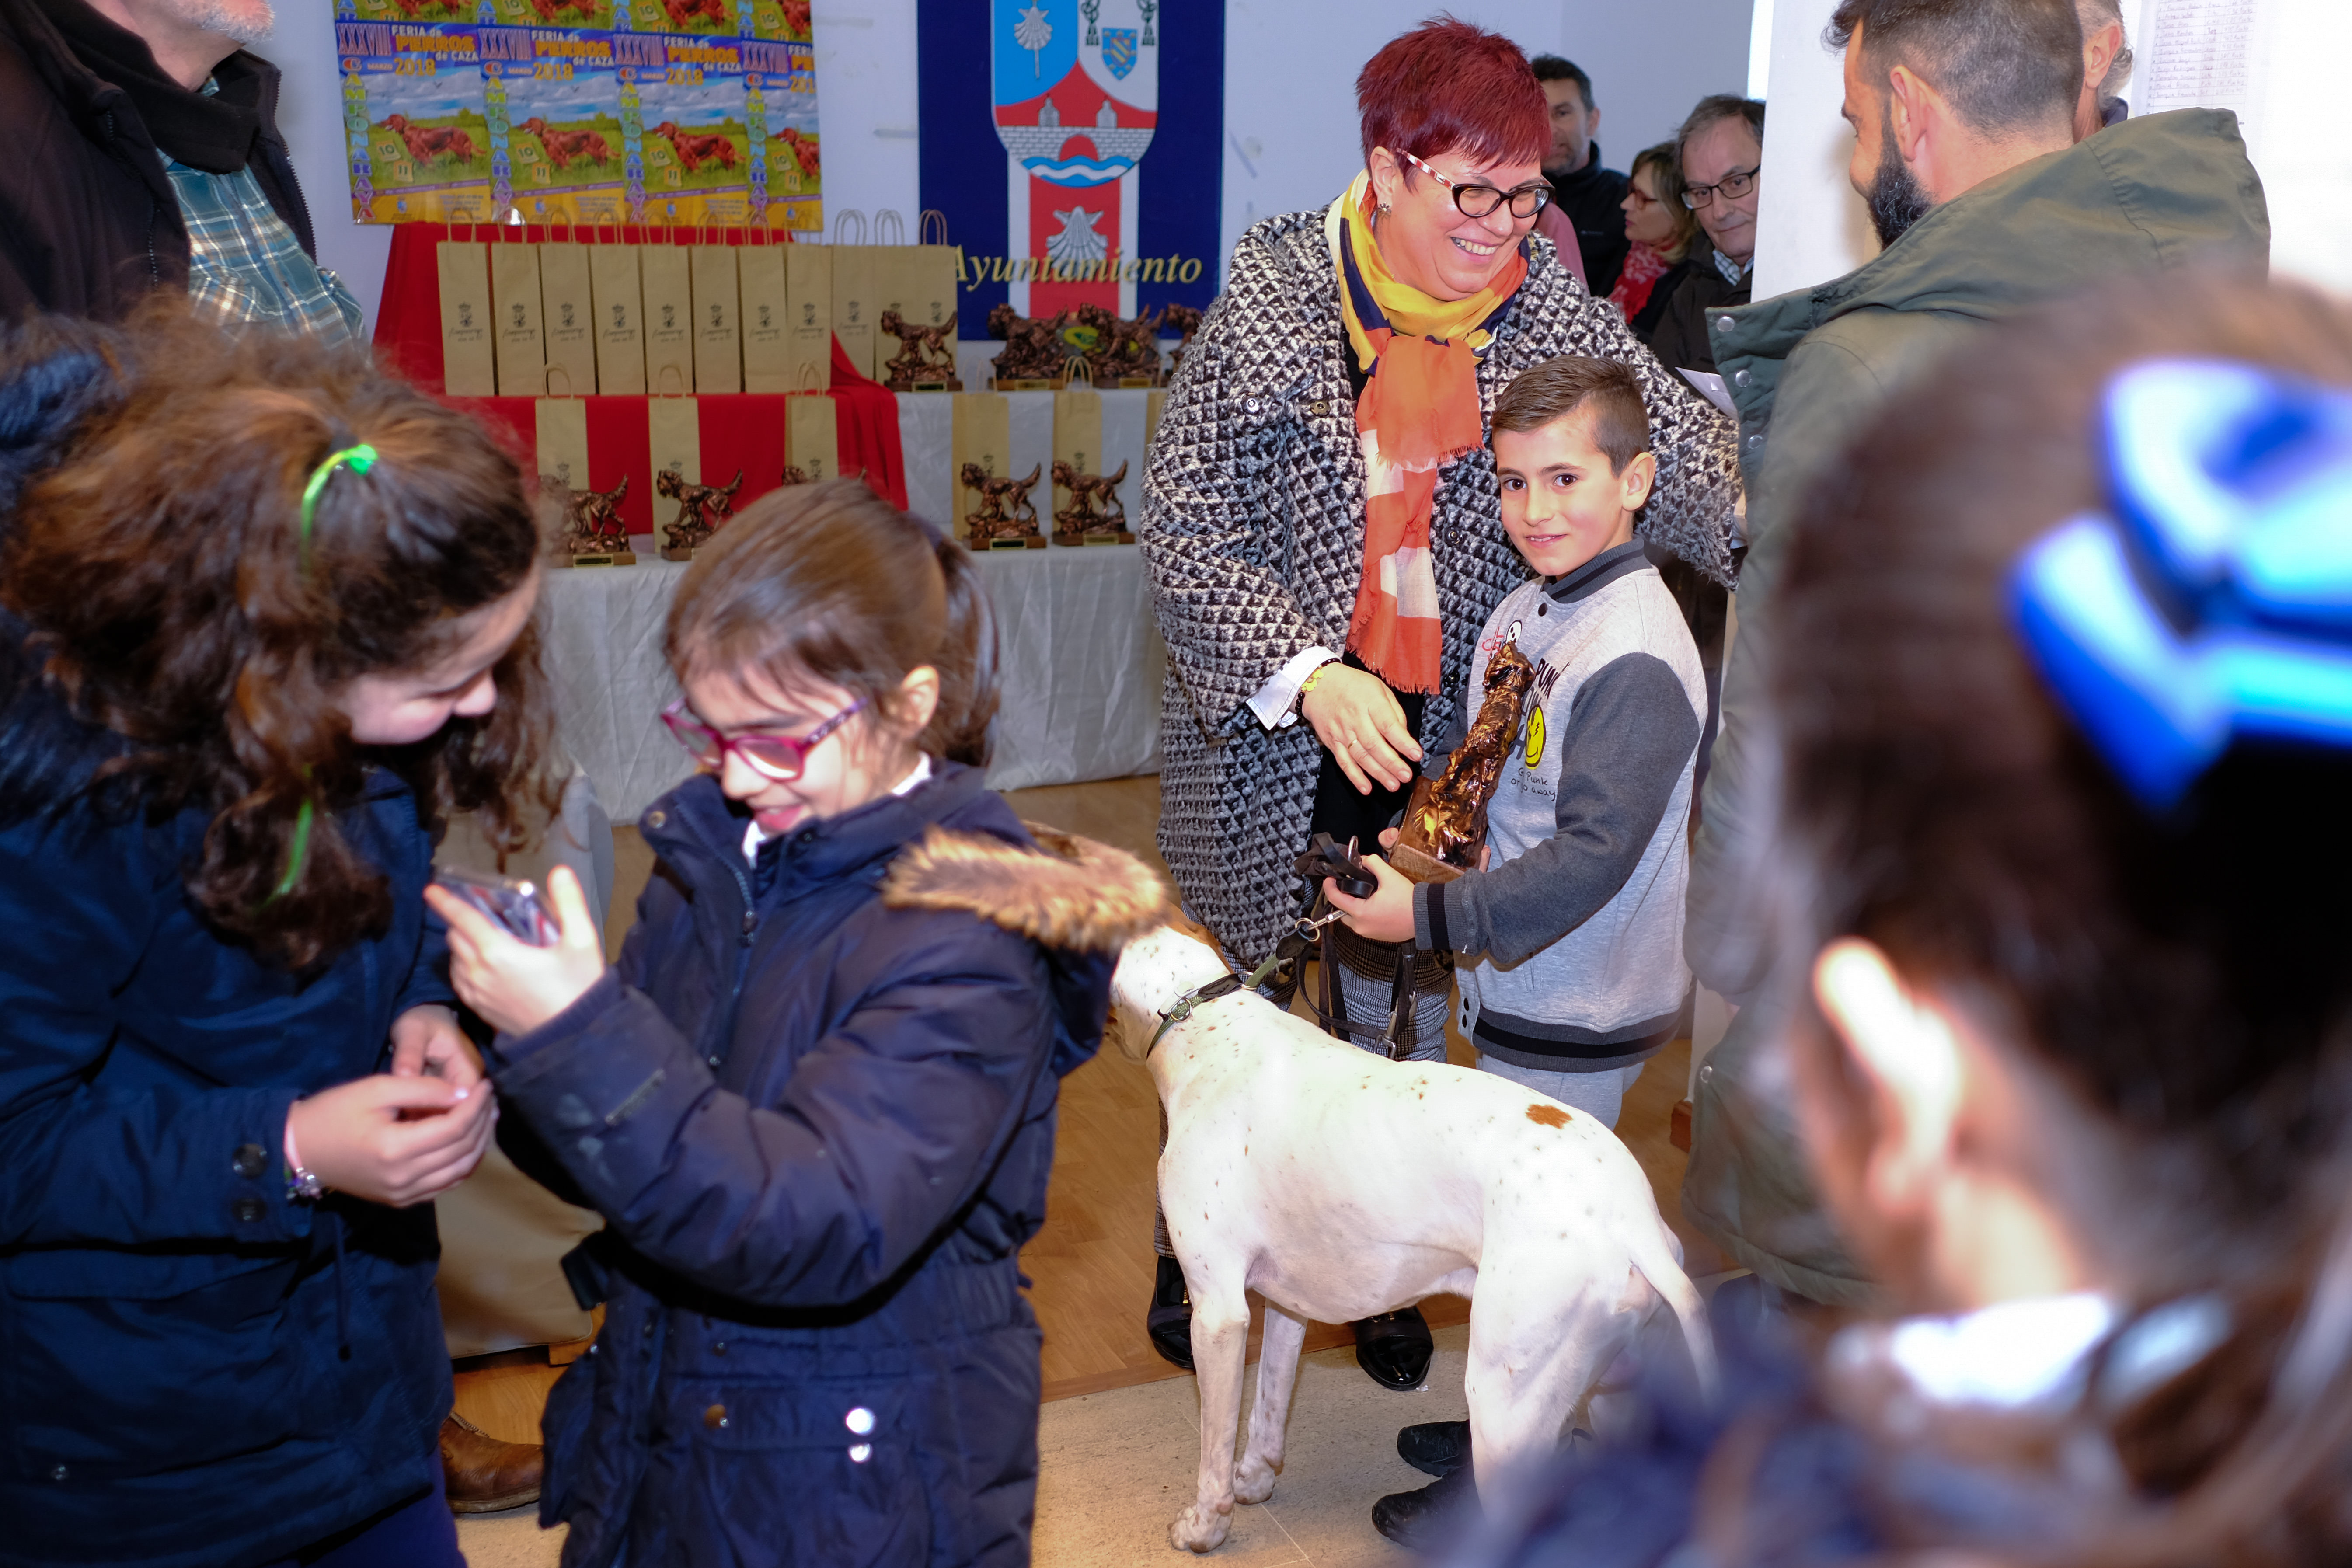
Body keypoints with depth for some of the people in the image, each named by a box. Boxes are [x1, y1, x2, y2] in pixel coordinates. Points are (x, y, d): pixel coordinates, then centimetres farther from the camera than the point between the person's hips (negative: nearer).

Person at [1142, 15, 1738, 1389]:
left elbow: (1677, 442, -12)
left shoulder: (1545, 306, -2)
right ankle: (1192, 1255, 38)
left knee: (1403, 1011, 14)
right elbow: (1186, 523, -13)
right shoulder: (1277, 292, -10)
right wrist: (1308, 676, -22)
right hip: (1267, 722, -2)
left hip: (1439, 737, 2)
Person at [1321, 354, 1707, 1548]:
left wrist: (1431, 915, -26)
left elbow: (1590, 858, -28)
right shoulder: (1527, 609, 6)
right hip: (1522, 992, 9)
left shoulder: (1636, 658, -24)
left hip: (1576, 1017, -9)